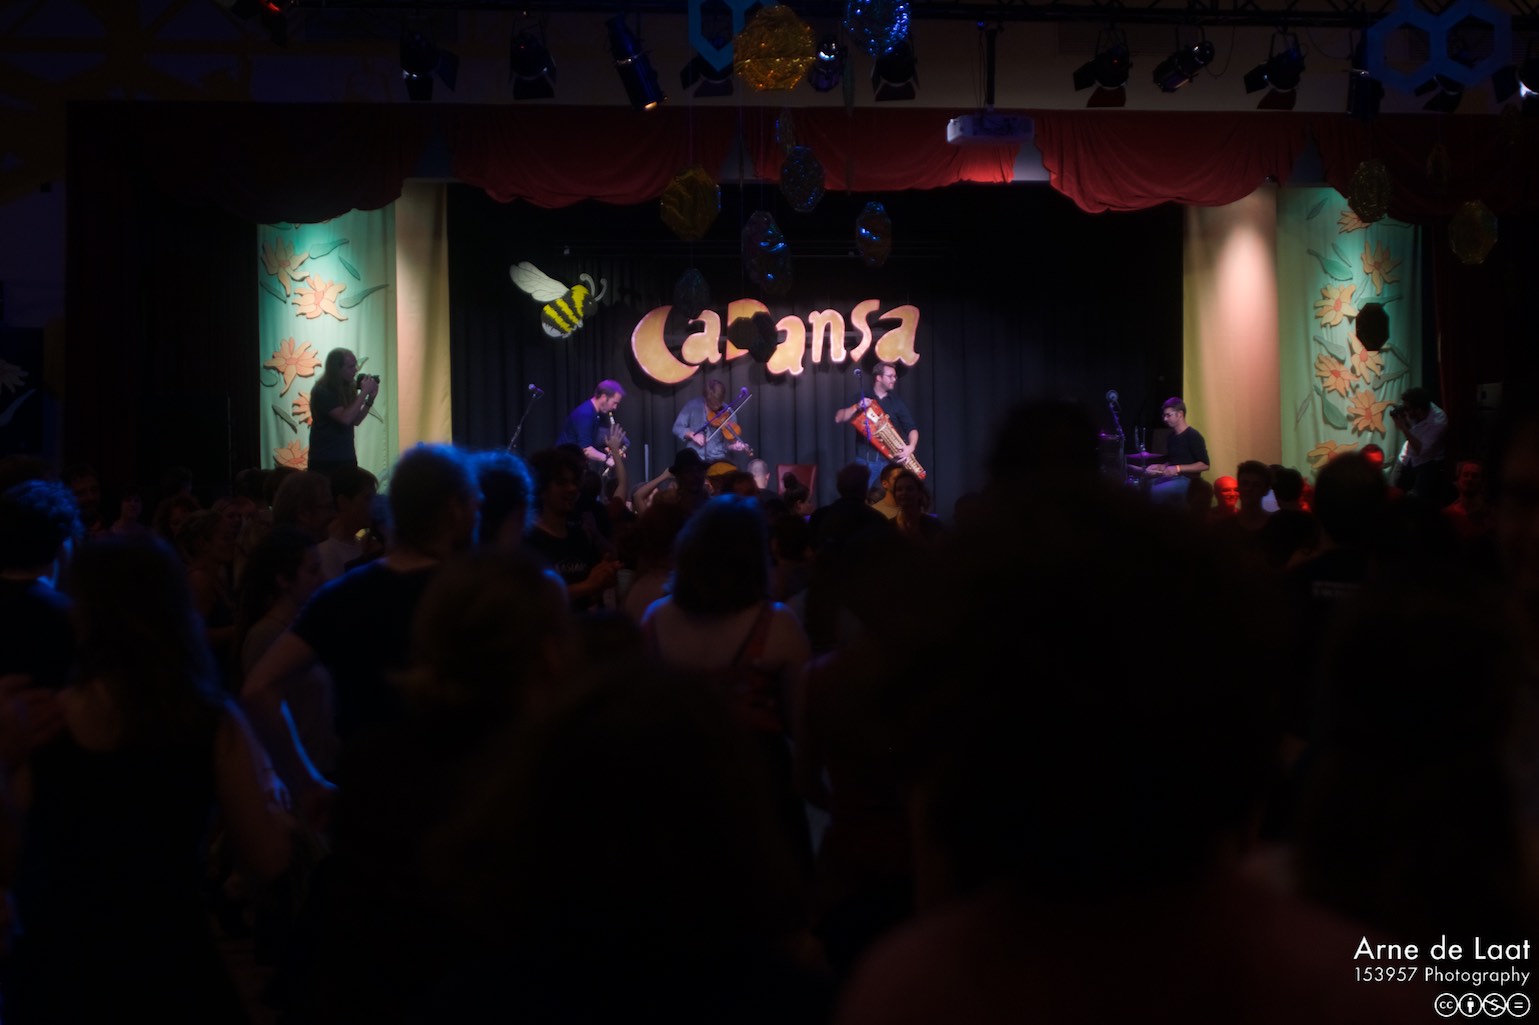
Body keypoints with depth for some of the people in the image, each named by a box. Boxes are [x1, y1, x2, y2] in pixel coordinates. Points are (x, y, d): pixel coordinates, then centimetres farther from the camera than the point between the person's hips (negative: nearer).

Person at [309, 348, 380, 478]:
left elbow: (356, 421, 10)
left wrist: (371, 398, -3)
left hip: (347, 458, 6)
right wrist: (364, 392, -20)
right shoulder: (322, 392, -15)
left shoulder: (347, 388, 7)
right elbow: (345, 418, -25)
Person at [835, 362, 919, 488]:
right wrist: (857, 407, -15)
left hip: (891, 460, 1)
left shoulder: (897, 402, 10)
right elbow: (838, 418, 1)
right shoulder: (861, 398, 8)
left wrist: (911, 447, -14)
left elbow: (912, 428, 6)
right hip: (864, 459, -1)